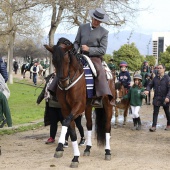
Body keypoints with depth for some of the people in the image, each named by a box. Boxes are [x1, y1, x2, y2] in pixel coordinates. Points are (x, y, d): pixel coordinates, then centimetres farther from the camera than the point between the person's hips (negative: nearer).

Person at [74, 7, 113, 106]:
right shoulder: (82, 27, 11)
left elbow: (103, 50, -4)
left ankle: (103, 97, -40)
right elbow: (76, 42, 14)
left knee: (100, 72, -30)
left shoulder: (104, 32, 2)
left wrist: (89, 49, -16)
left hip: (95, 58, -4)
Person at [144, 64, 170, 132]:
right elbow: (150, 85, 8)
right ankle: (154, 126, 1)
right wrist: (147, 90, -13)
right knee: (155, 112, 0)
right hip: (156, 98, 3)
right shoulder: (155, 78, 2)